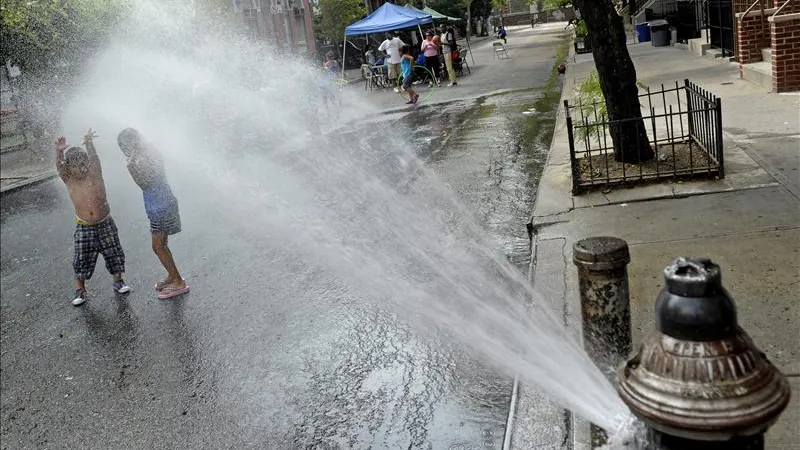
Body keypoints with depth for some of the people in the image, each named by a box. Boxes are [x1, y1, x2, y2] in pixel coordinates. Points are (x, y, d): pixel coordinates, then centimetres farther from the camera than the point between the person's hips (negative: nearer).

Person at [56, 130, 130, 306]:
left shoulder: (94, 175, -8)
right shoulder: (68, 180, -6)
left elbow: (94, 159, -24)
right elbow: (60, 167, -24)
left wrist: (89, 144, -42)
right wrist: (59, 152, -43)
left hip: (105, 224, 0)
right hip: (84, 227, 0)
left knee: (114, 253, 9)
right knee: (82, 259, 3)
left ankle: (118, 281, 28)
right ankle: (80, 289, 19)